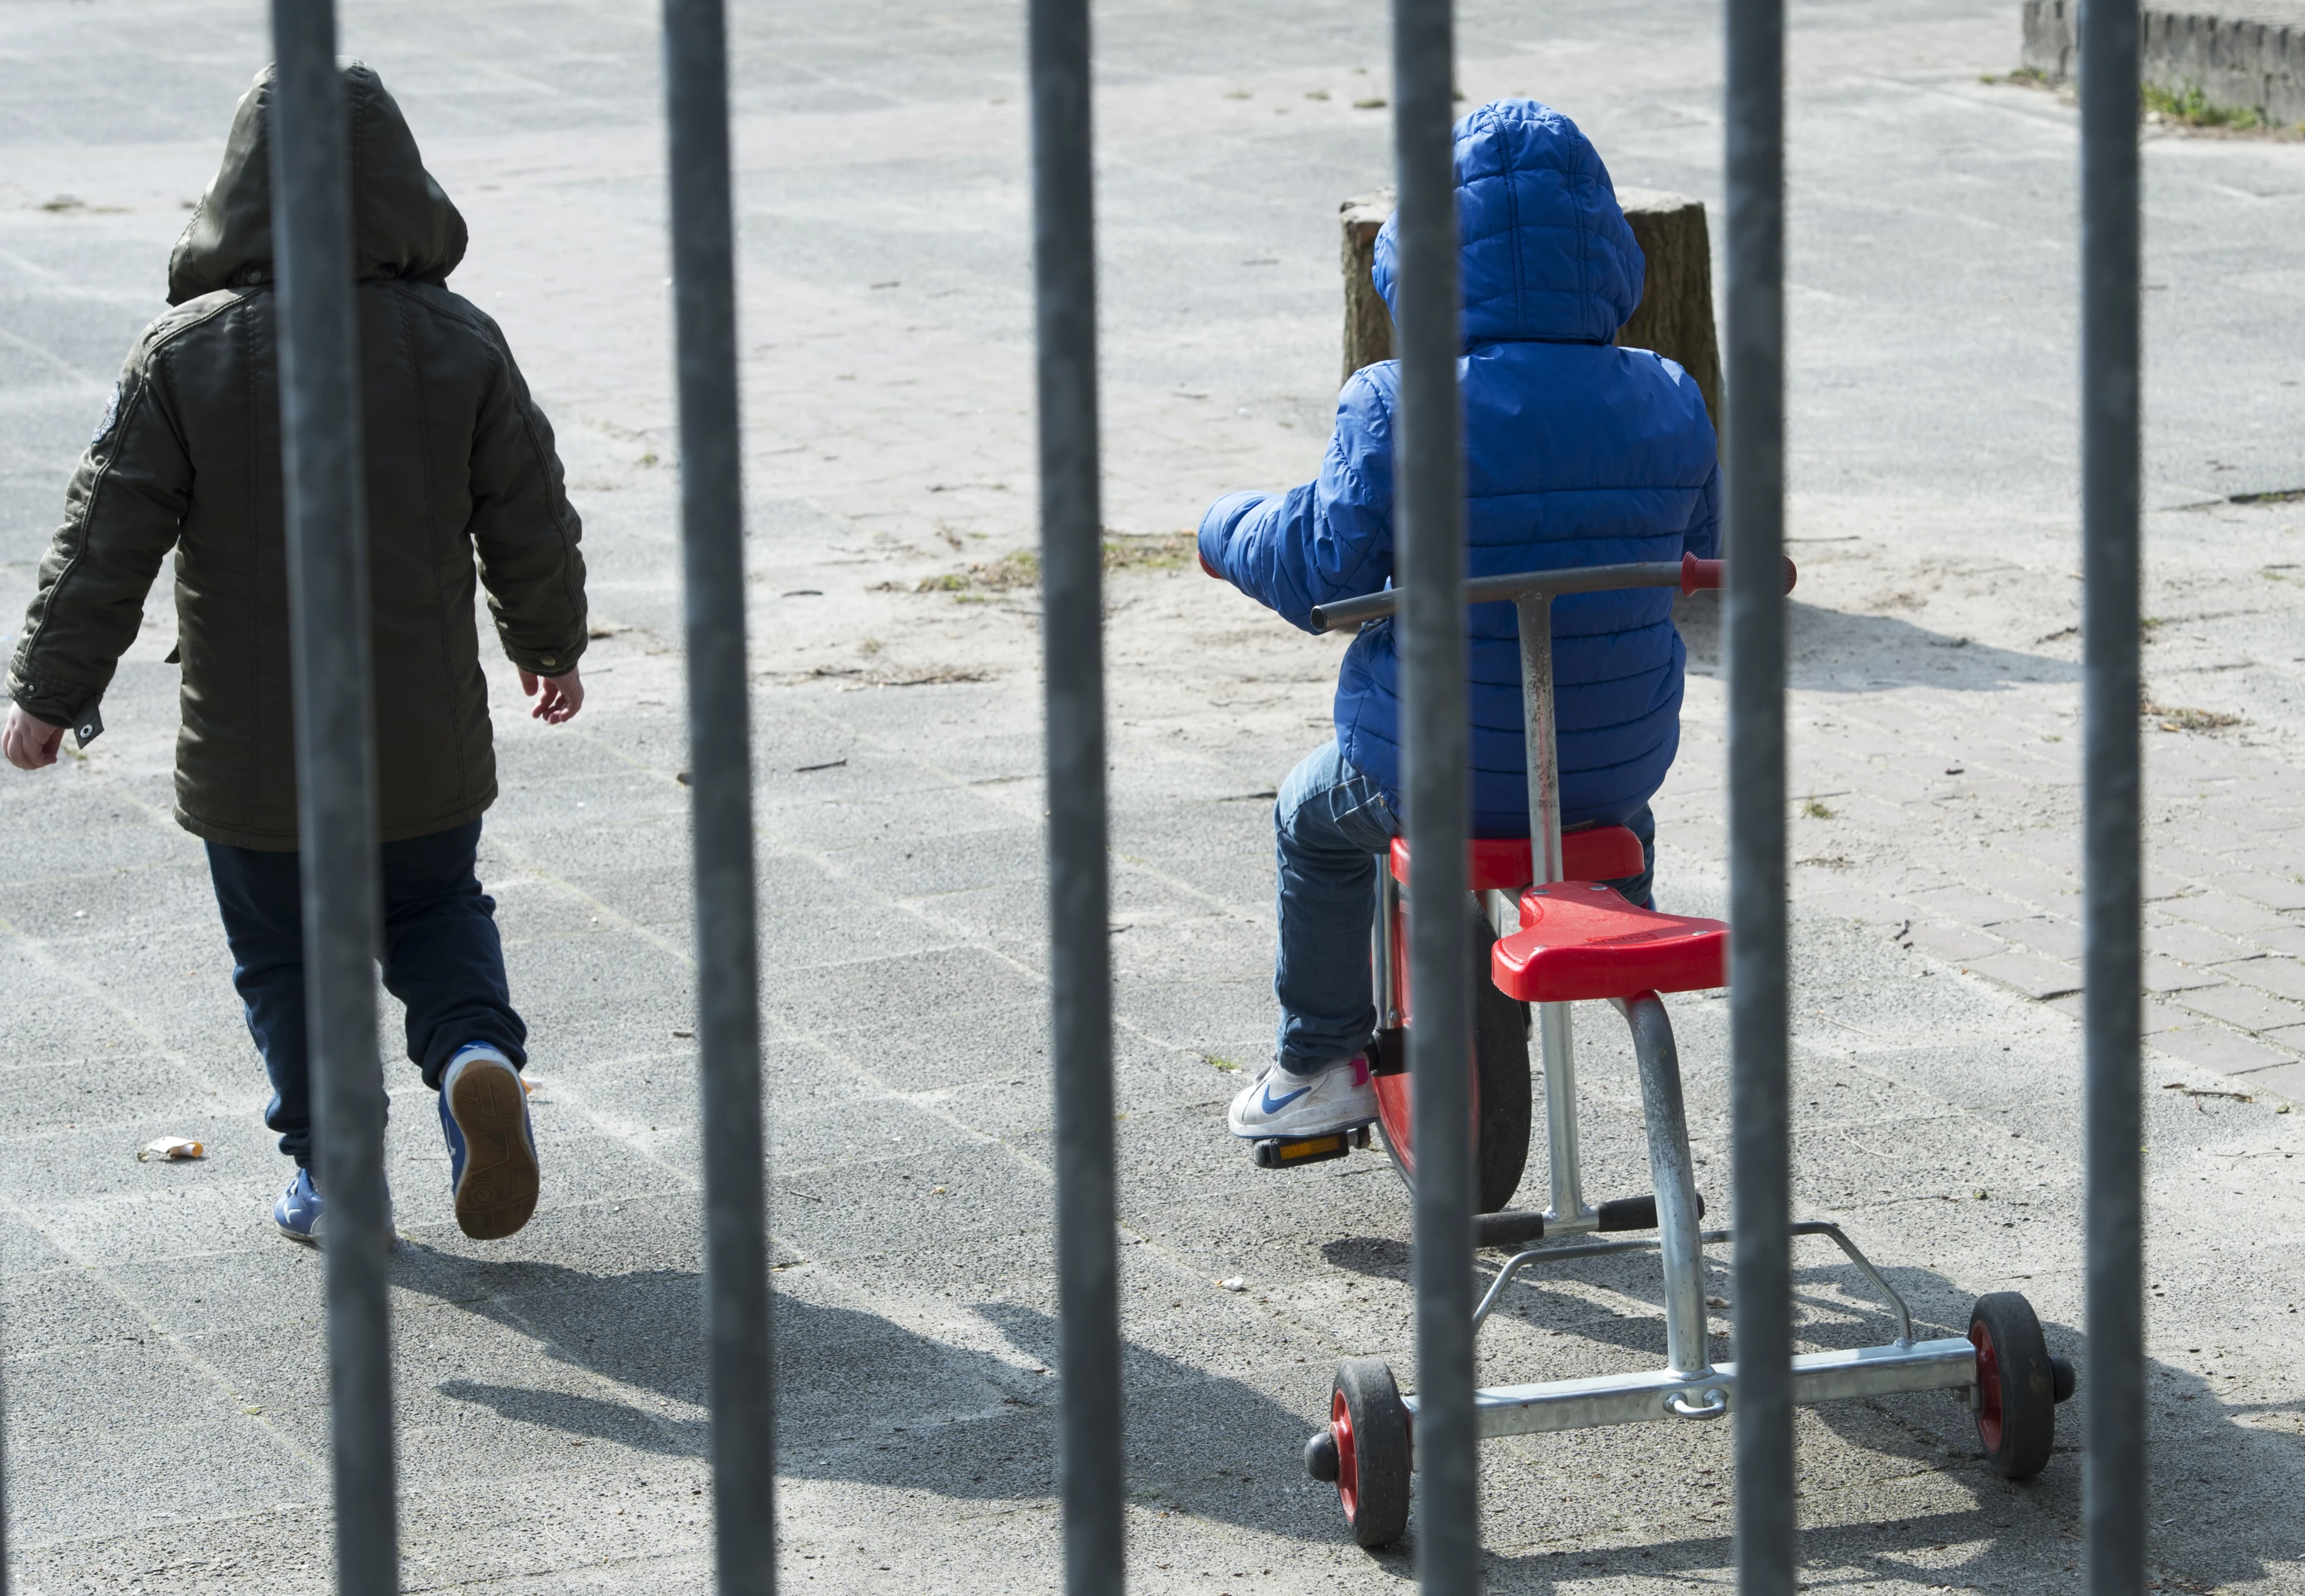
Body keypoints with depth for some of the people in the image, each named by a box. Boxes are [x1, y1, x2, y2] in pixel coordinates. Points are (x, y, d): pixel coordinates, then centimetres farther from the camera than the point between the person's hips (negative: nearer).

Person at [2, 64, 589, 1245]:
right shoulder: (462, 347, -6)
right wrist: (548, 645, 22)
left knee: (283, 954, 15)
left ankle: (333, 1175, 15)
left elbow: (107, 541, -8)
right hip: (427, 745, 2)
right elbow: (532, 520, 3)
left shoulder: (184, 357, -11)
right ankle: (475, 1047, -6)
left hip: (252, 749, -2)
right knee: (437, 913, 21)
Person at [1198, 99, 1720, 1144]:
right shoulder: (1667, 405, -6)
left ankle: (1322, 1061, 35)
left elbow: (1322, 571, -16)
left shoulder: (1399, 410, -19)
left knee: (1314, 818, 30)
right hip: (1616, 761, 3)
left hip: (1436, 770, -3)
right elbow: (1699, 549, 11)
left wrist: (1229, 530, 5)